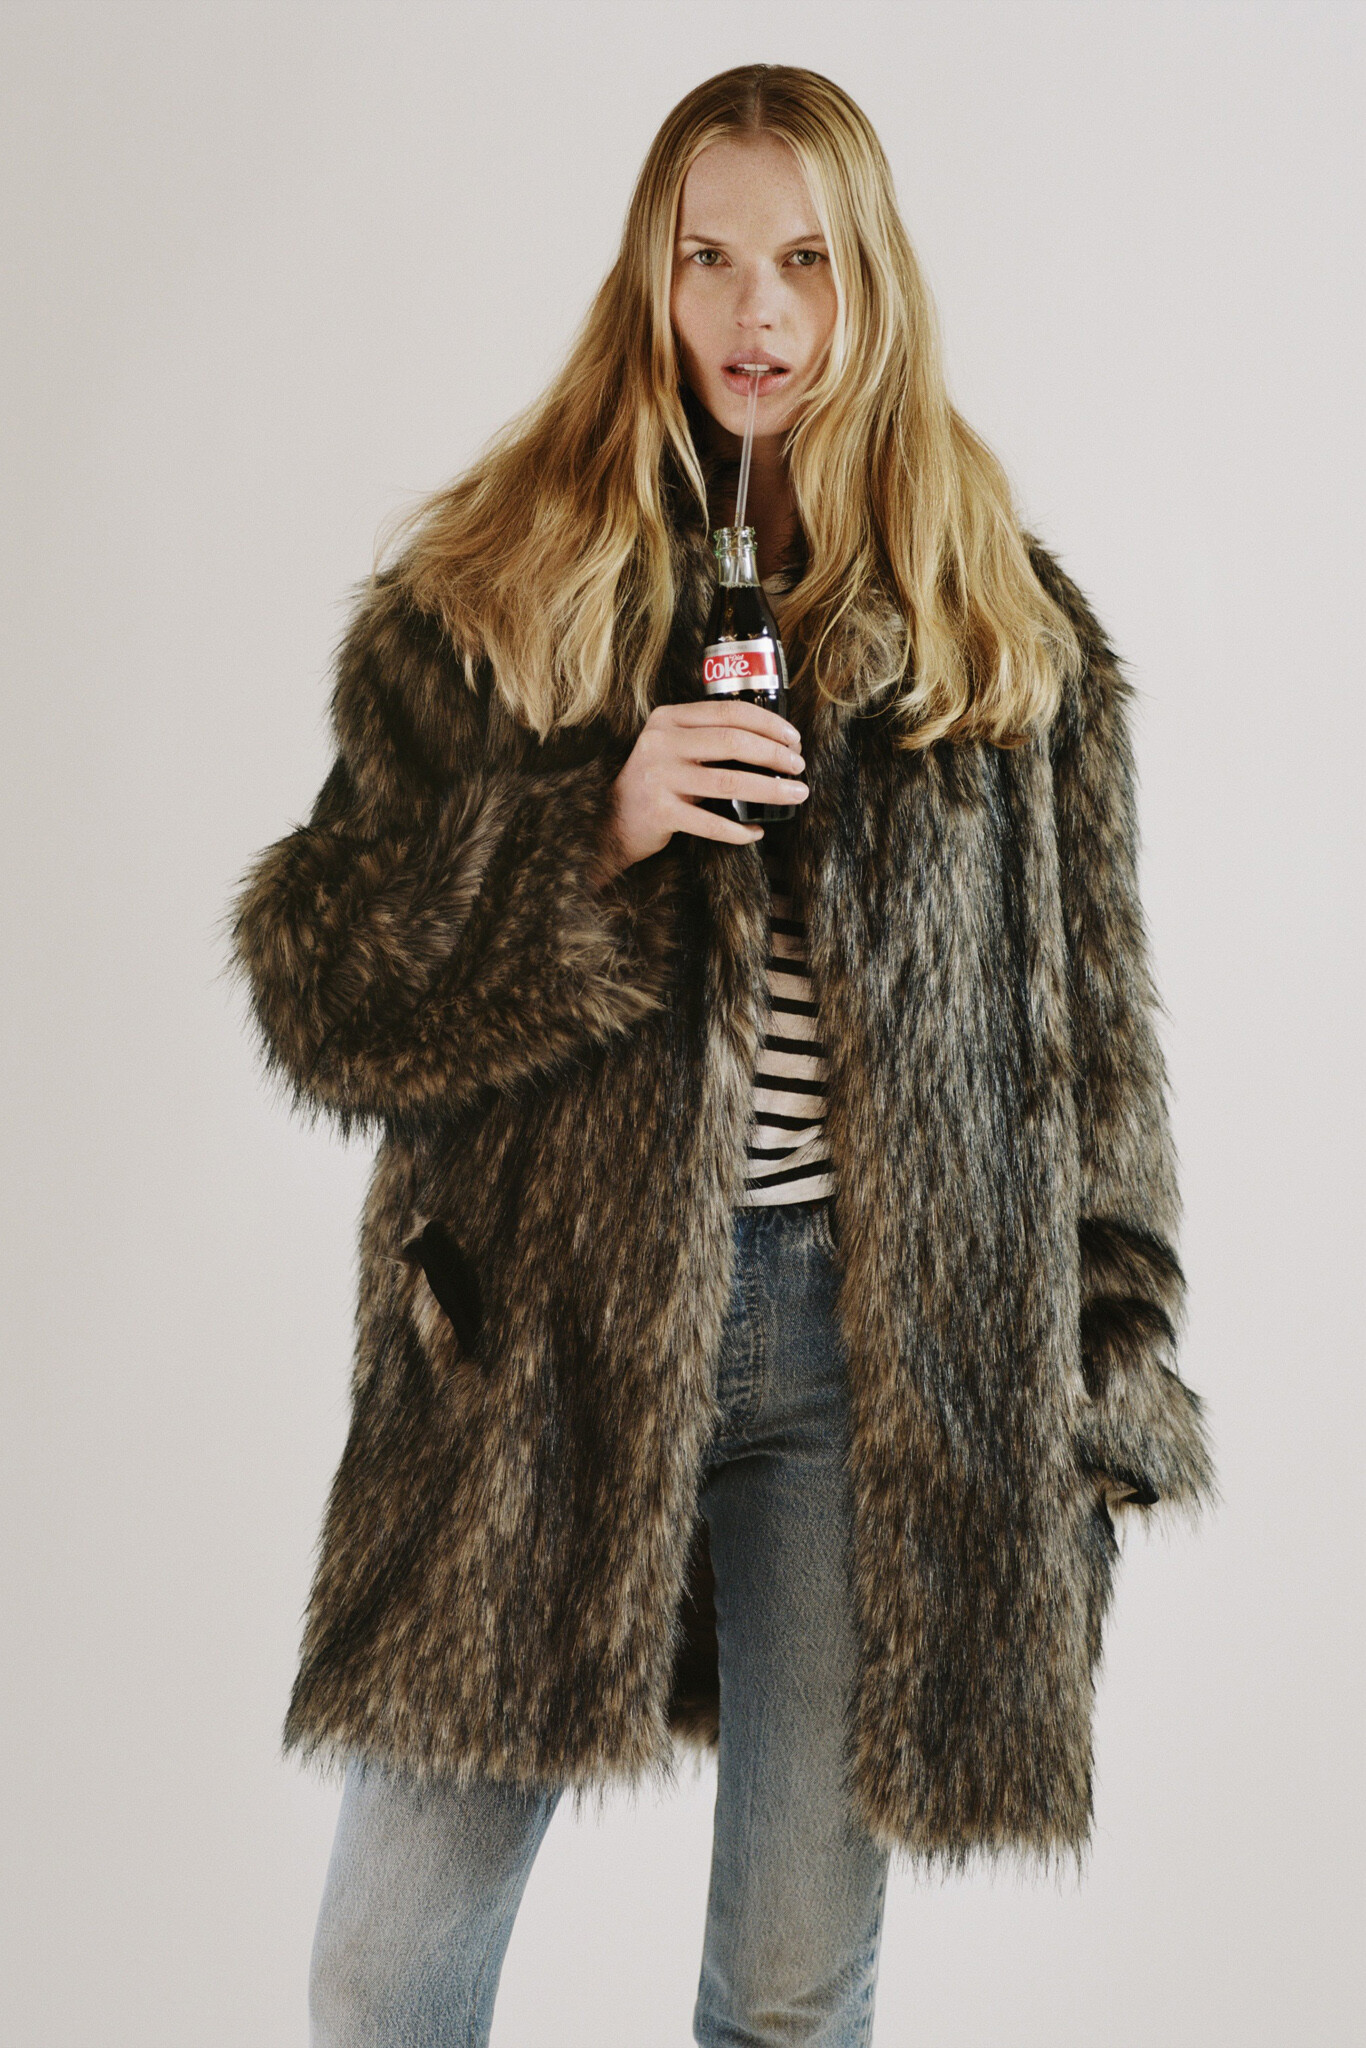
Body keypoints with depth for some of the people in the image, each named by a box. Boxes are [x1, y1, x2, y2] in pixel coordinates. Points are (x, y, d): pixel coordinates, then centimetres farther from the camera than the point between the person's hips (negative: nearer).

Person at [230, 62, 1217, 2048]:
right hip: (548, 1326, 0)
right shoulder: (489, 593, 4)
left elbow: (1092, 1022, 11)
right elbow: (316, 979, -2)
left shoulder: (1009, 630, 8)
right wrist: (598, 832, -17)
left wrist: (1107, 1369, 6)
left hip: (884, 1341, 1)